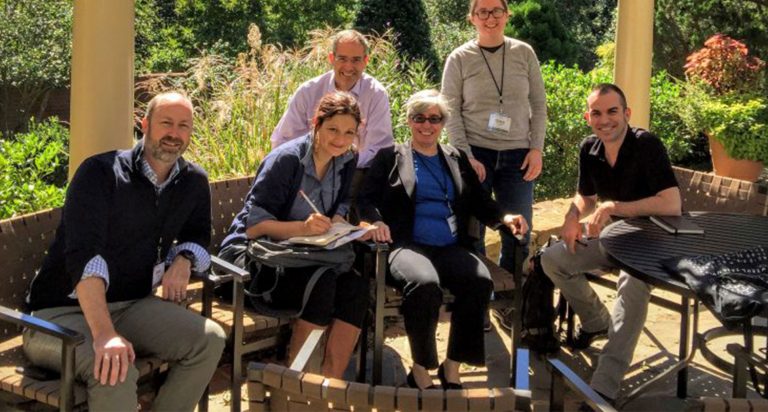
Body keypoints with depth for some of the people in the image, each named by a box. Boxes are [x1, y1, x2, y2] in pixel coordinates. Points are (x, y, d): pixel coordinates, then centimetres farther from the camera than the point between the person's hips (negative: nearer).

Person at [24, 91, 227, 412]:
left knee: (210, 339, -15)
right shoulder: (101, 172, -13)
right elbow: (84, 255, -26)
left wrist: (183, 259, -2)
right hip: (62, 312, -6)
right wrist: (104, 335, -40)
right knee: (115, 371, -35)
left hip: (132, 307, 6)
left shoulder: (193, 182, 6)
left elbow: (198, 234, 25)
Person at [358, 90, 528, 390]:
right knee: (425, 283, -37)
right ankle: (420, 370, -19)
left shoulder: (456, 159, 26)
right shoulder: (390, 157, 17)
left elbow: (480, 202, 21)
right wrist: (377, 221, -15)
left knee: (481, 281, -30)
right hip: (407, 245, -3)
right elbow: (367, 199, 7)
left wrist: (504, 218, 0)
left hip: (451, 249, 3)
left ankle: (452, 367, -17)